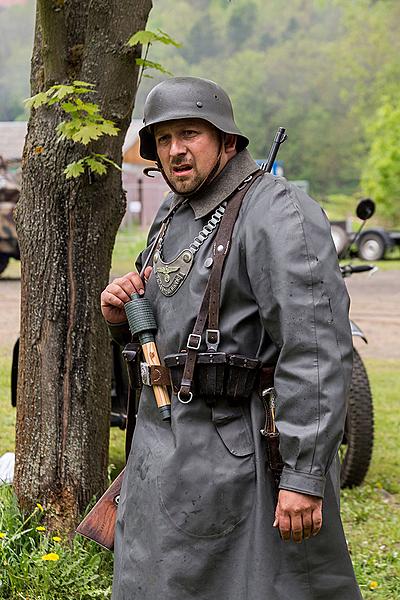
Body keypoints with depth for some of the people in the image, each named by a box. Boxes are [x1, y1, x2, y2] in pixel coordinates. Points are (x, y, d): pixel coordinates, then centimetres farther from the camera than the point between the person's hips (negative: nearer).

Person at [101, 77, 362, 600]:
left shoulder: (278, 213, -16)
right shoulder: (172, 217, 14)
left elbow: (317, 350, -23)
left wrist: (304, 476, -27)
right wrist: (122, 317, 1)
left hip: (239, 454, -9)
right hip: (163, 454, 9)